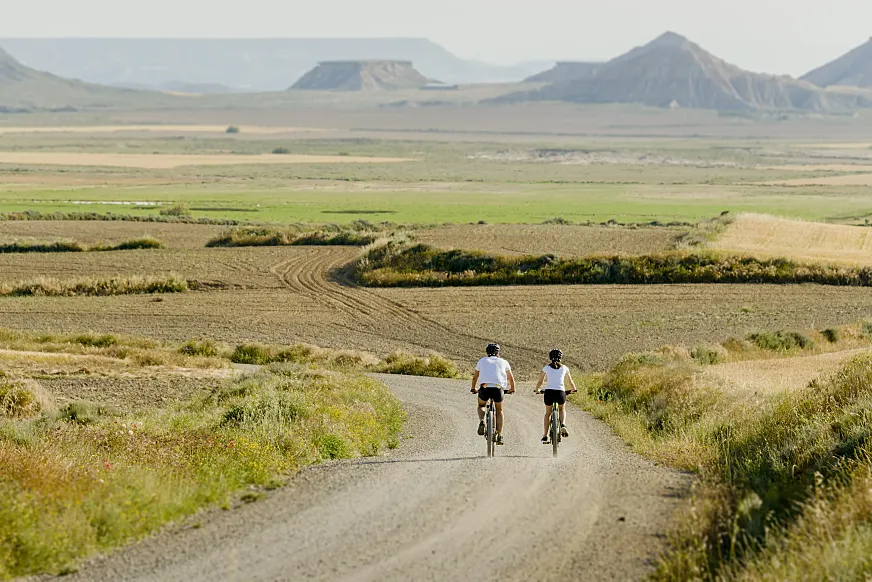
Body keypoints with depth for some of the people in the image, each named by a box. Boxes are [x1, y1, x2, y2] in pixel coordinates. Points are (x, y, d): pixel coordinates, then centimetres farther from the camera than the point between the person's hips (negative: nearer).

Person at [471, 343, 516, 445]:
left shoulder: (482, 361, 22)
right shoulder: (503, 362, 21)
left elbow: (475, 377, 32)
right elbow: (511, 378, 31)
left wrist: (474, 388, 50)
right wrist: (512, 389, 49)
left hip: (484, 387, 0)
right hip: (498, 388, 0)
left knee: (481, 406, 27)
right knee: (499, 411, 21)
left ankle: (481, 421, -3)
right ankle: (499, 435, 13)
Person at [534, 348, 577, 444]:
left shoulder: (546, 368, 12)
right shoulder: (564, 368, 14)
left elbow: (540, 381, 19)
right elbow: (570, 381, 27)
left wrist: (537, 390, 39)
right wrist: (573, 390, 45)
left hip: (549, 392, 0)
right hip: (560, 392, 0)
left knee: (548, 413, 22)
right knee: (562, 410, 29)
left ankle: (545, 436, 16)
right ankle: (563, 426, 1)